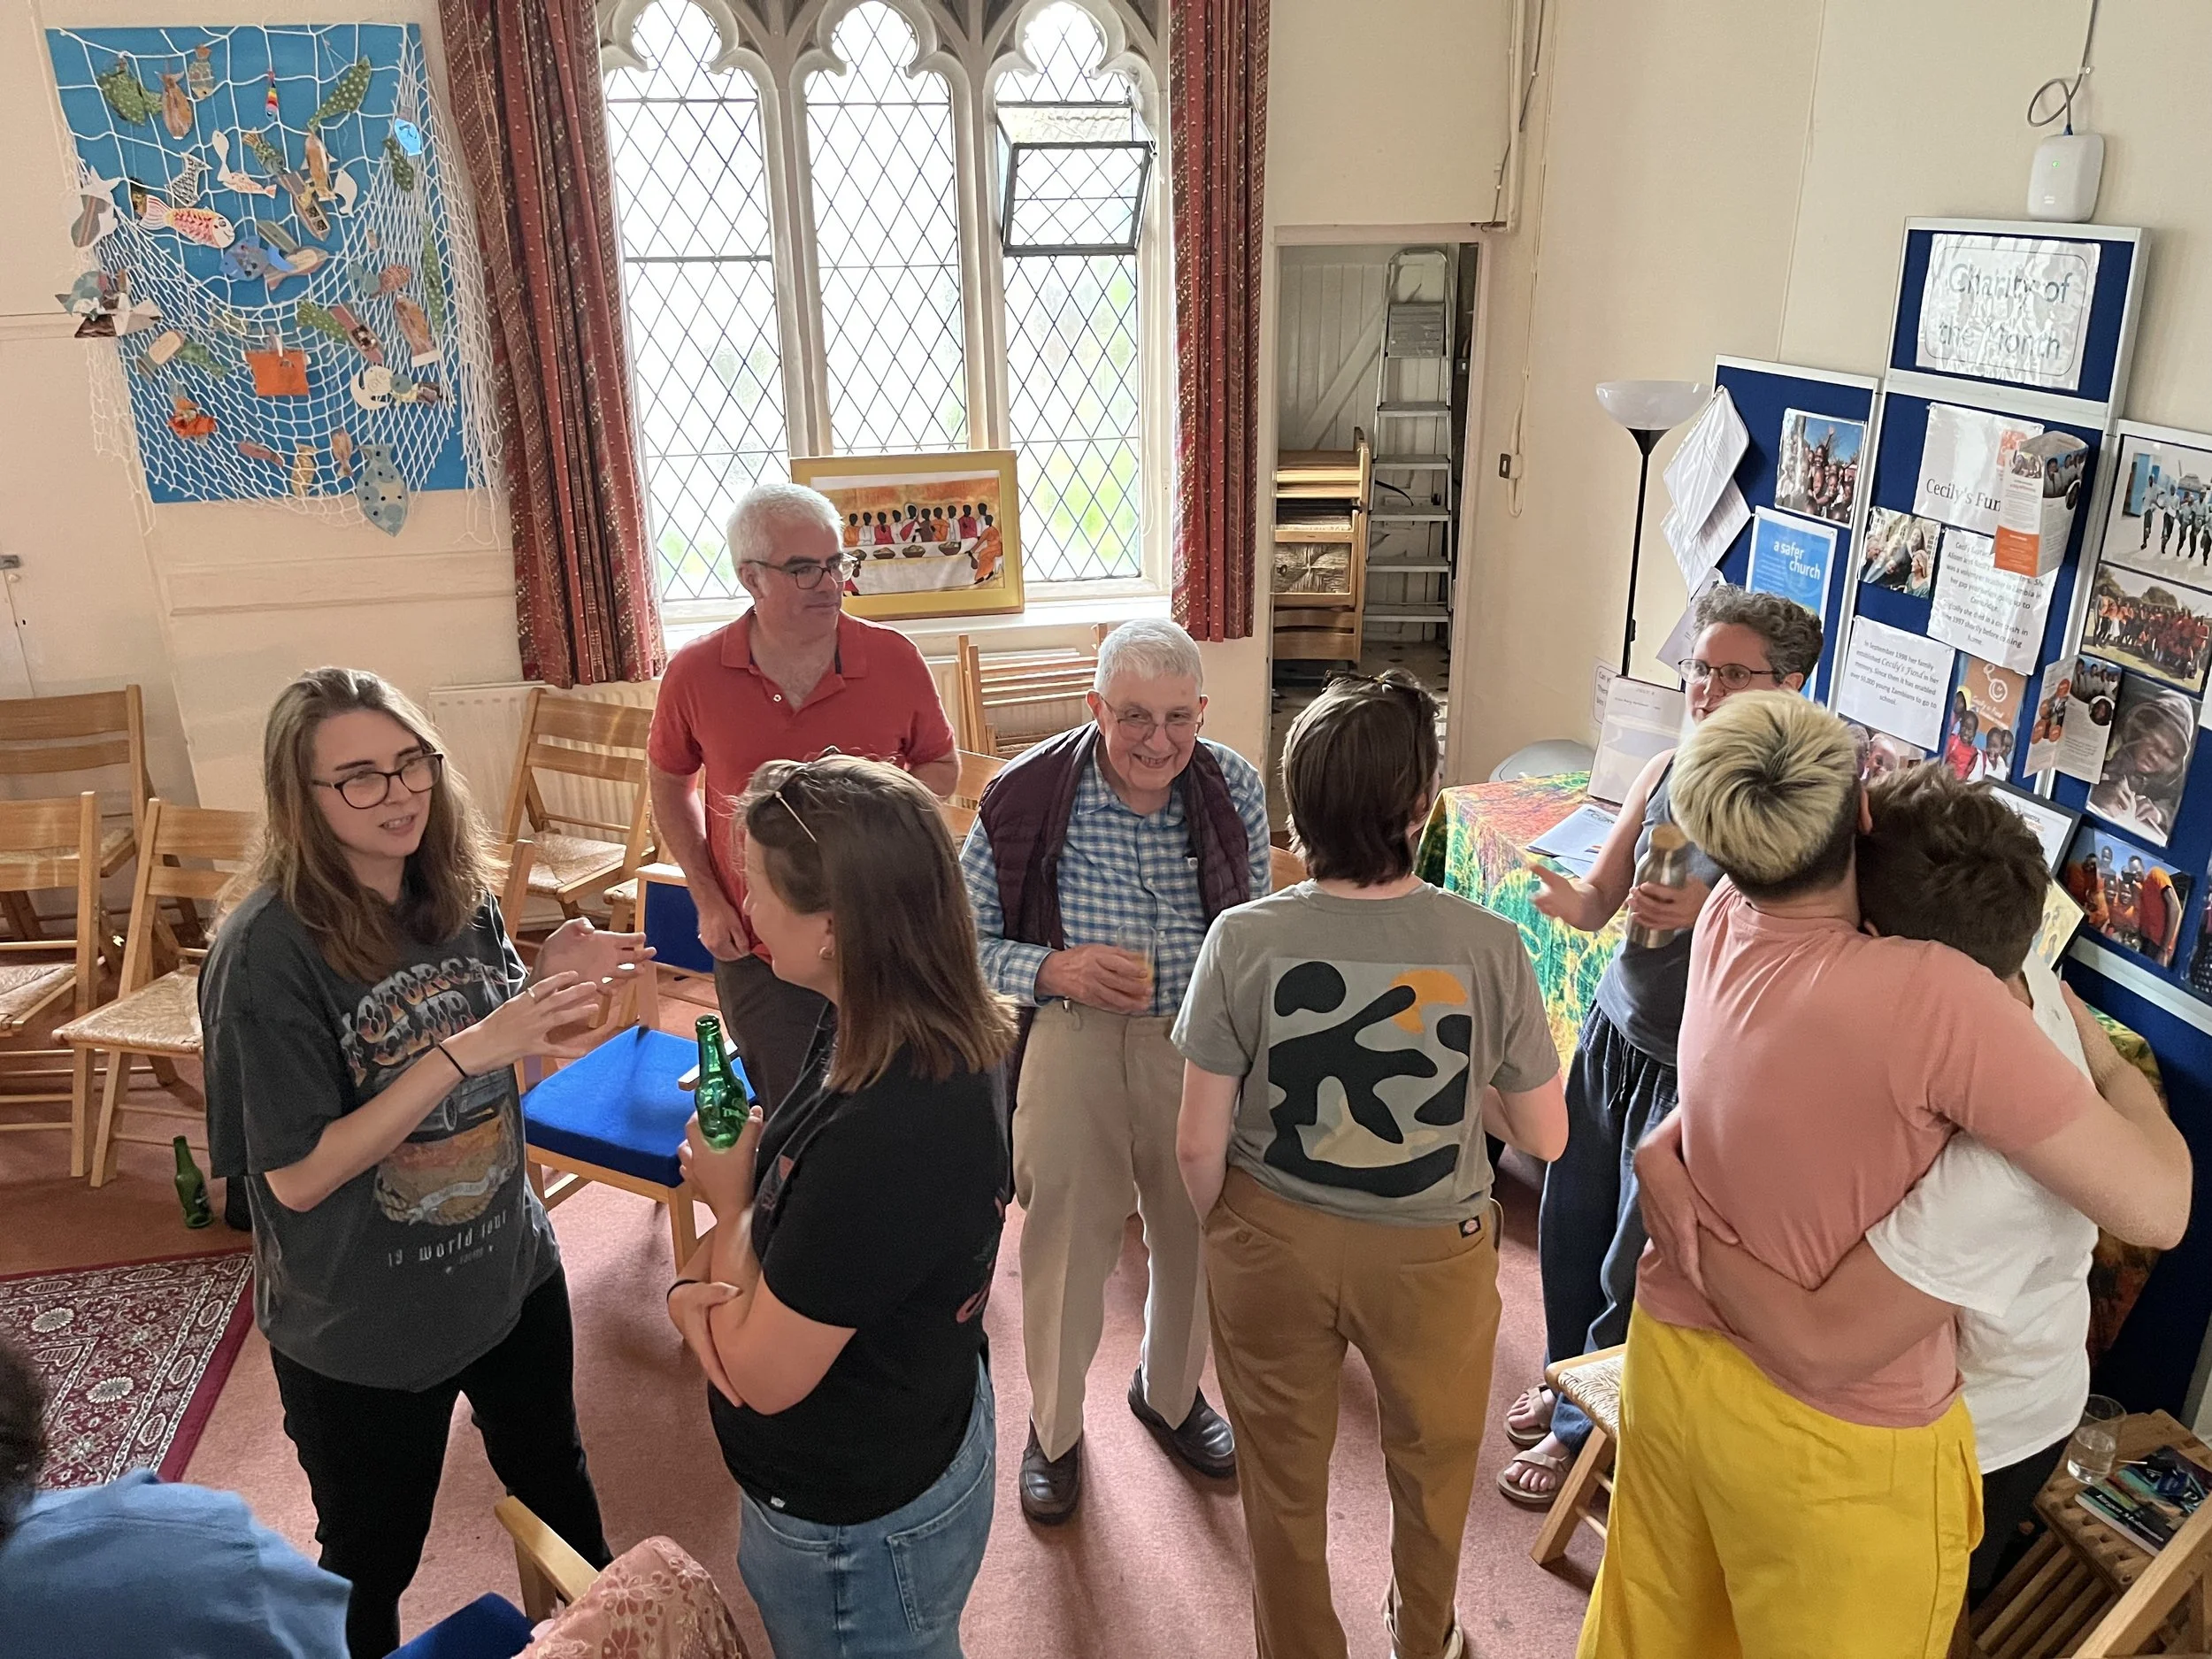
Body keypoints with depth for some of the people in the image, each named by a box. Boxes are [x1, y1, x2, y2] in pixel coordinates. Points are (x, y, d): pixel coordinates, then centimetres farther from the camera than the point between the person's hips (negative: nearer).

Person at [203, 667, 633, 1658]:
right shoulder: (266, 950, -23)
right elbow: (296, 1174, -23)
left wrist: (551, 988, -16)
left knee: (555, 1485, 27)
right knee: (371, 1569, 19)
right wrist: (464, 1049, -31)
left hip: (512, 1272, 5)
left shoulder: (459, 896, -7)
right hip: (361, 1334, -5)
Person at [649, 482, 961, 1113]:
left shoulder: (894, 657, -8)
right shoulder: (694, 673, -7)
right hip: (757, 956, 0)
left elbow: (944, 766, 5)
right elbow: (669, 788, 8)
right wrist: (708, 901, 0)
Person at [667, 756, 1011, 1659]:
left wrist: (730, 1202, -13)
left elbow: (763, 1374, -26)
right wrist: (697, 1281, -16)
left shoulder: (884, 1138, -40)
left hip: (858, 1532, -8)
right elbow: (789, 1202, 2)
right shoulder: (900, 1031, -11)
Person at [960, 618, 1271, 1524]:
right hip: (1073, 1039, -3)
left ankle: (1171, 1395, 50)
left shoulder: (1234, 787, -8)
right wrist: (1055, 969, -25)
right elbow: (962, 939, -9)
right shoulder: (1027, 795, -16)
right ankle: (1053, 1426, 40)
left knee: (1198, 1233, 19)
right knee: (1067, 1238, 11)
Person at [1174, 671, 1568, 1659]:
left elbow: (1199, 1145, -13)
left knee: (1284, 1476, 24)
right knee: (1433, 1465, 29)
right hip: (1432, 1251, 1)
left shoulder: (1245, 939, -20)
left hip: (1274, 1244, 0)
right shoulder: (1488, 946, -20)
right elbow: (1544, 1137, -9)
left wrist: (1221, 1236, 6)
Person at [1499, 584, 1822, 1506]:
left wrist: (1709, 912, -34)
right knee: (1571, 1221, 18)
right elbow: (1601, 897, 1)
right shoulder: (1666, 773, -1)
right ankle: (1563, 1375, 44)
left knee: (1634, 1263, 8)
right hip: (1618, 1031, 6)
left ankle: (1581, 1429, 31)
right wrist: (1568, 900, -21)